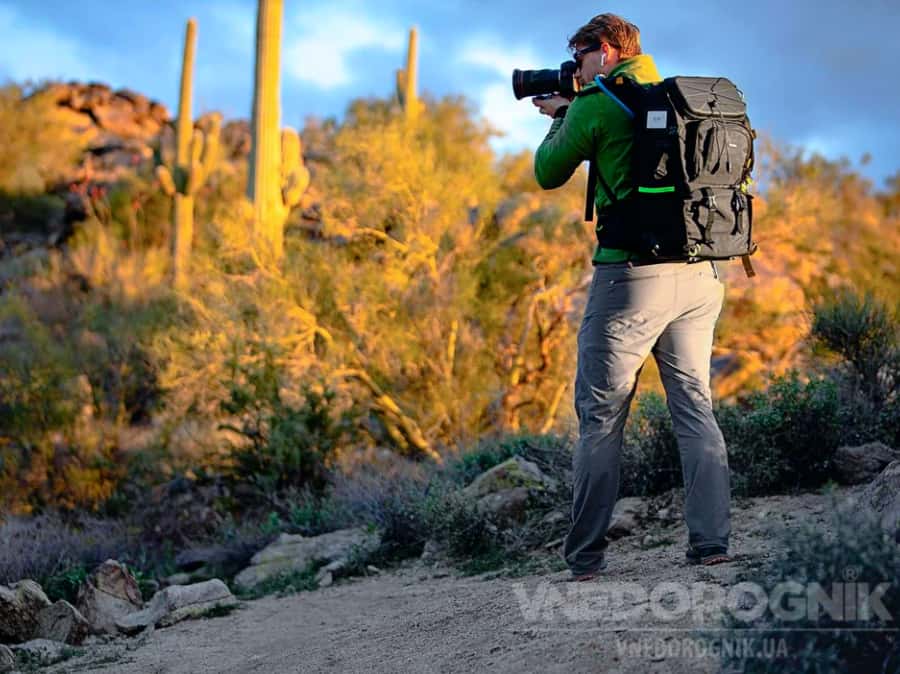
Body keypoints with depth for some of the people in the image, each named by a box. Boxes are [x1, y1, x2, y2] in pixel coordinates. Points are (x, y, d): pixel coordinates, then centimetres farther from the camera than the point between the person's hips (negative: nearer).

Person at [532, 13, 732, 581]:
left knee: (601, 415, 2)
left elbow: (548, 174, 8)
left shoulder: (596, 105, -4)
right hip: (700, 274, 6)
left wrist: (560, 118, 24)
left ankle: (586, 556, 4)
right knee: (695, 407, 10)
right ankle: (711, 541, 5)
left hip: (633, 274, -6)